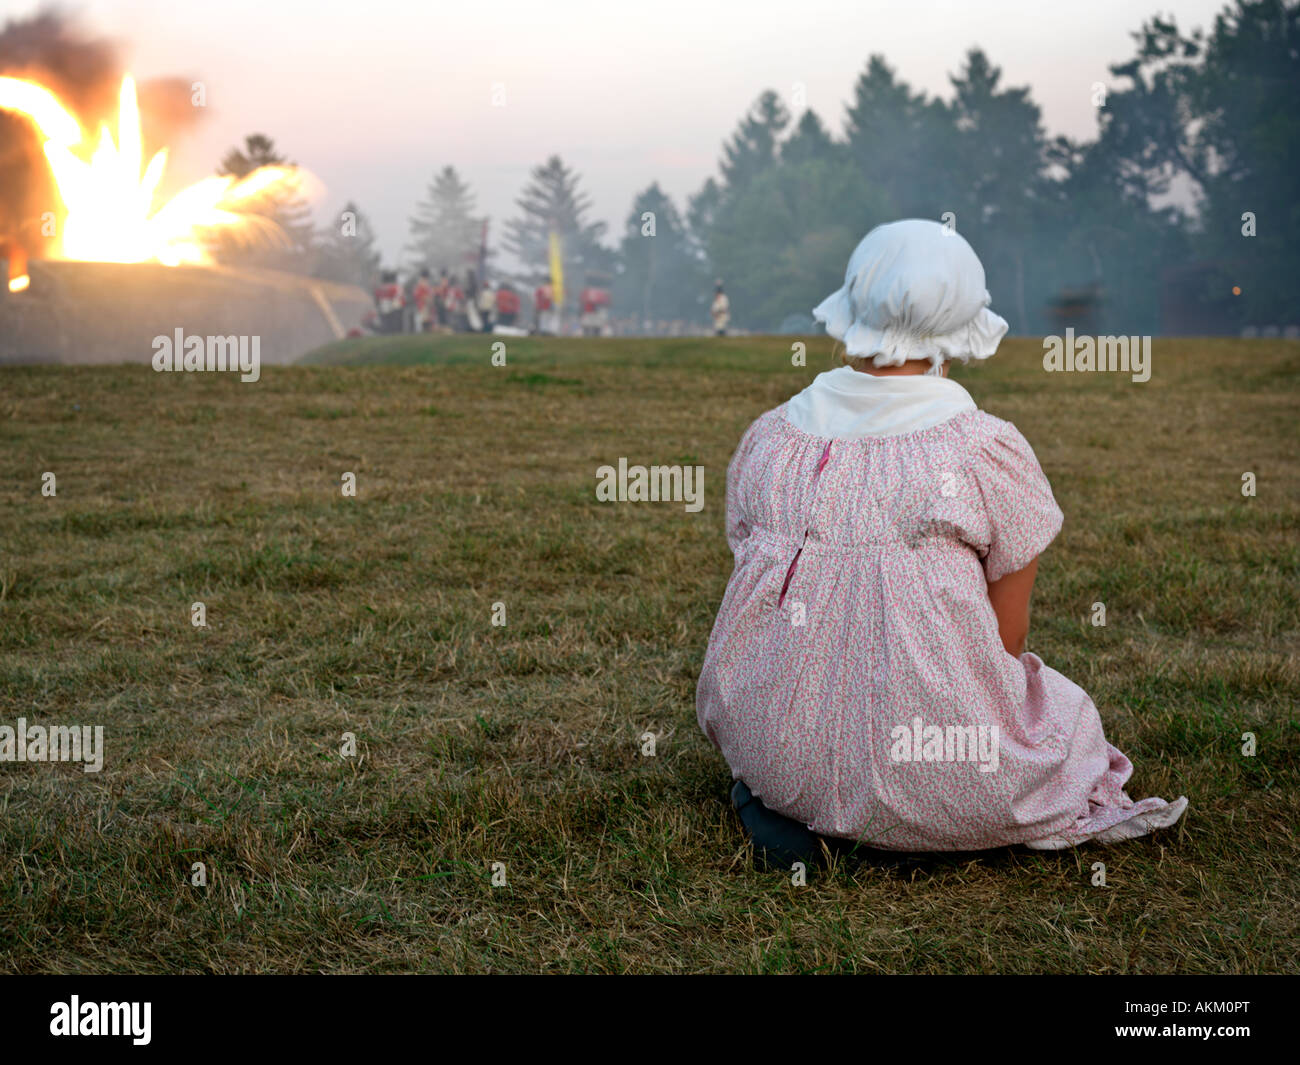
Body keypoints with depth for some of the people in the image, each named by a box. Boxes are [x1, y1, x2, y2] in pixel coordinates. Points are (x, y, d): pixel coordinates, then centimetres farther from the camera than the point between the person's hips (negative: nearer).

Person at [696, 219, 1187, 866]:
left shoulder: (765, 438, 0)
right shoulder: (989, 451, -11)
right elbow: (1007, 637, -2)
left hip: (768, 753, 5)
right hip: (930, 780, -4)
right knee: (1067, 713, 27)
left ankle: (786, 804, 9)